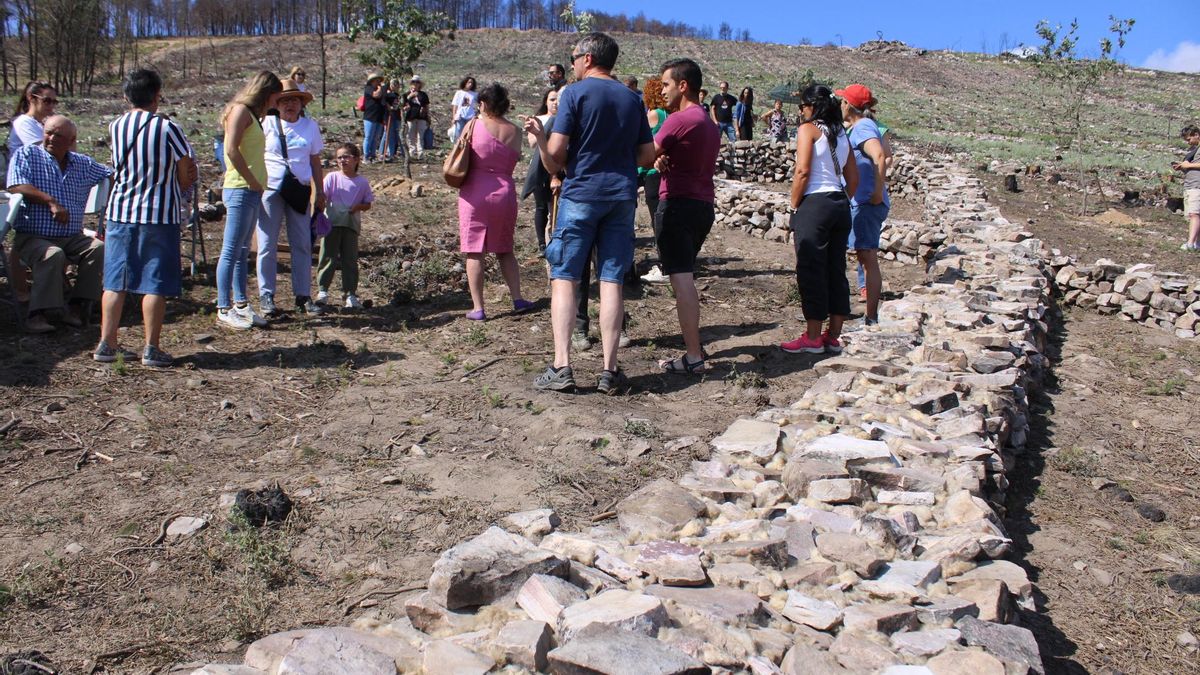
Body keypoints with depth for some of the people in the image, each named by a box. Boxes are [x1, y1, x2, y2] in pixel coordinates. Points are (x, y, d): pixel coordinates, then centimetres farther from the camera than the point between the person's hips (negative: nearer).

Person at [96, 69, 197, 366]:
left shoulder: (115, 127, 5)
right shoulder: (168, 129, -9)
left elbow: (123, 168, 12)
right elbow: (186, 176, -5)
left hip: (119, 211, 4)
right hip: (160, 214, -4)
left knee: (114, 282, 10)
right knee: (155, 284, 1)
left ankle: (107, 344, 15)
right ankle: (151, 348, 3)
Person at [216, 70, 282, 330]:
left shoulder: (252, 114, 20)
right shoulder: (240, 110, -7)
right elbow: (232, 150, -19)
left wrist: (257, 185, 5)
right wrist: (253, 182, -15)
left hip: (252, 192, 9)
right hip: (240, 190, -9)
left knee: (242, 251, 13)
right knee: (231, 251, -6)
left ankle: (241, 304, 19)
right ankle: (224, 309, -2)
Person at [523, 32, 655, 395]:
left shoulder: (574, 93, -3)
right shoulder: (632, 98, 12)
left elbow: (555, 155, -9)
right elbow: (648, 156, 12)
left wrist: (539, 134, 11)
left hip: (580, 194, -4)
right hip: (622, 196, 4)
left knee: (564, 277, 2)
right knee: (612, 281, 3)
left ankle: (561, 366, -6)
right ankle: (609, 371, 1)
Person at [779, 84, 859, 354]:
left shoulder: (808, 129, -5)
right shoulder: (841, 134, 15)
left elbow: (802, 171, -14)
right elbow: (853, 177, 14)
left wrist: (794, 208, -7)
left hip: (814, 203, -7)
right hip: (840, 205, 7)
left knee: (810, 272, -1)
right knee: (836, 271, 10)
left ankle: (813, 338, 4)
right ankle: (833, 338, 16)